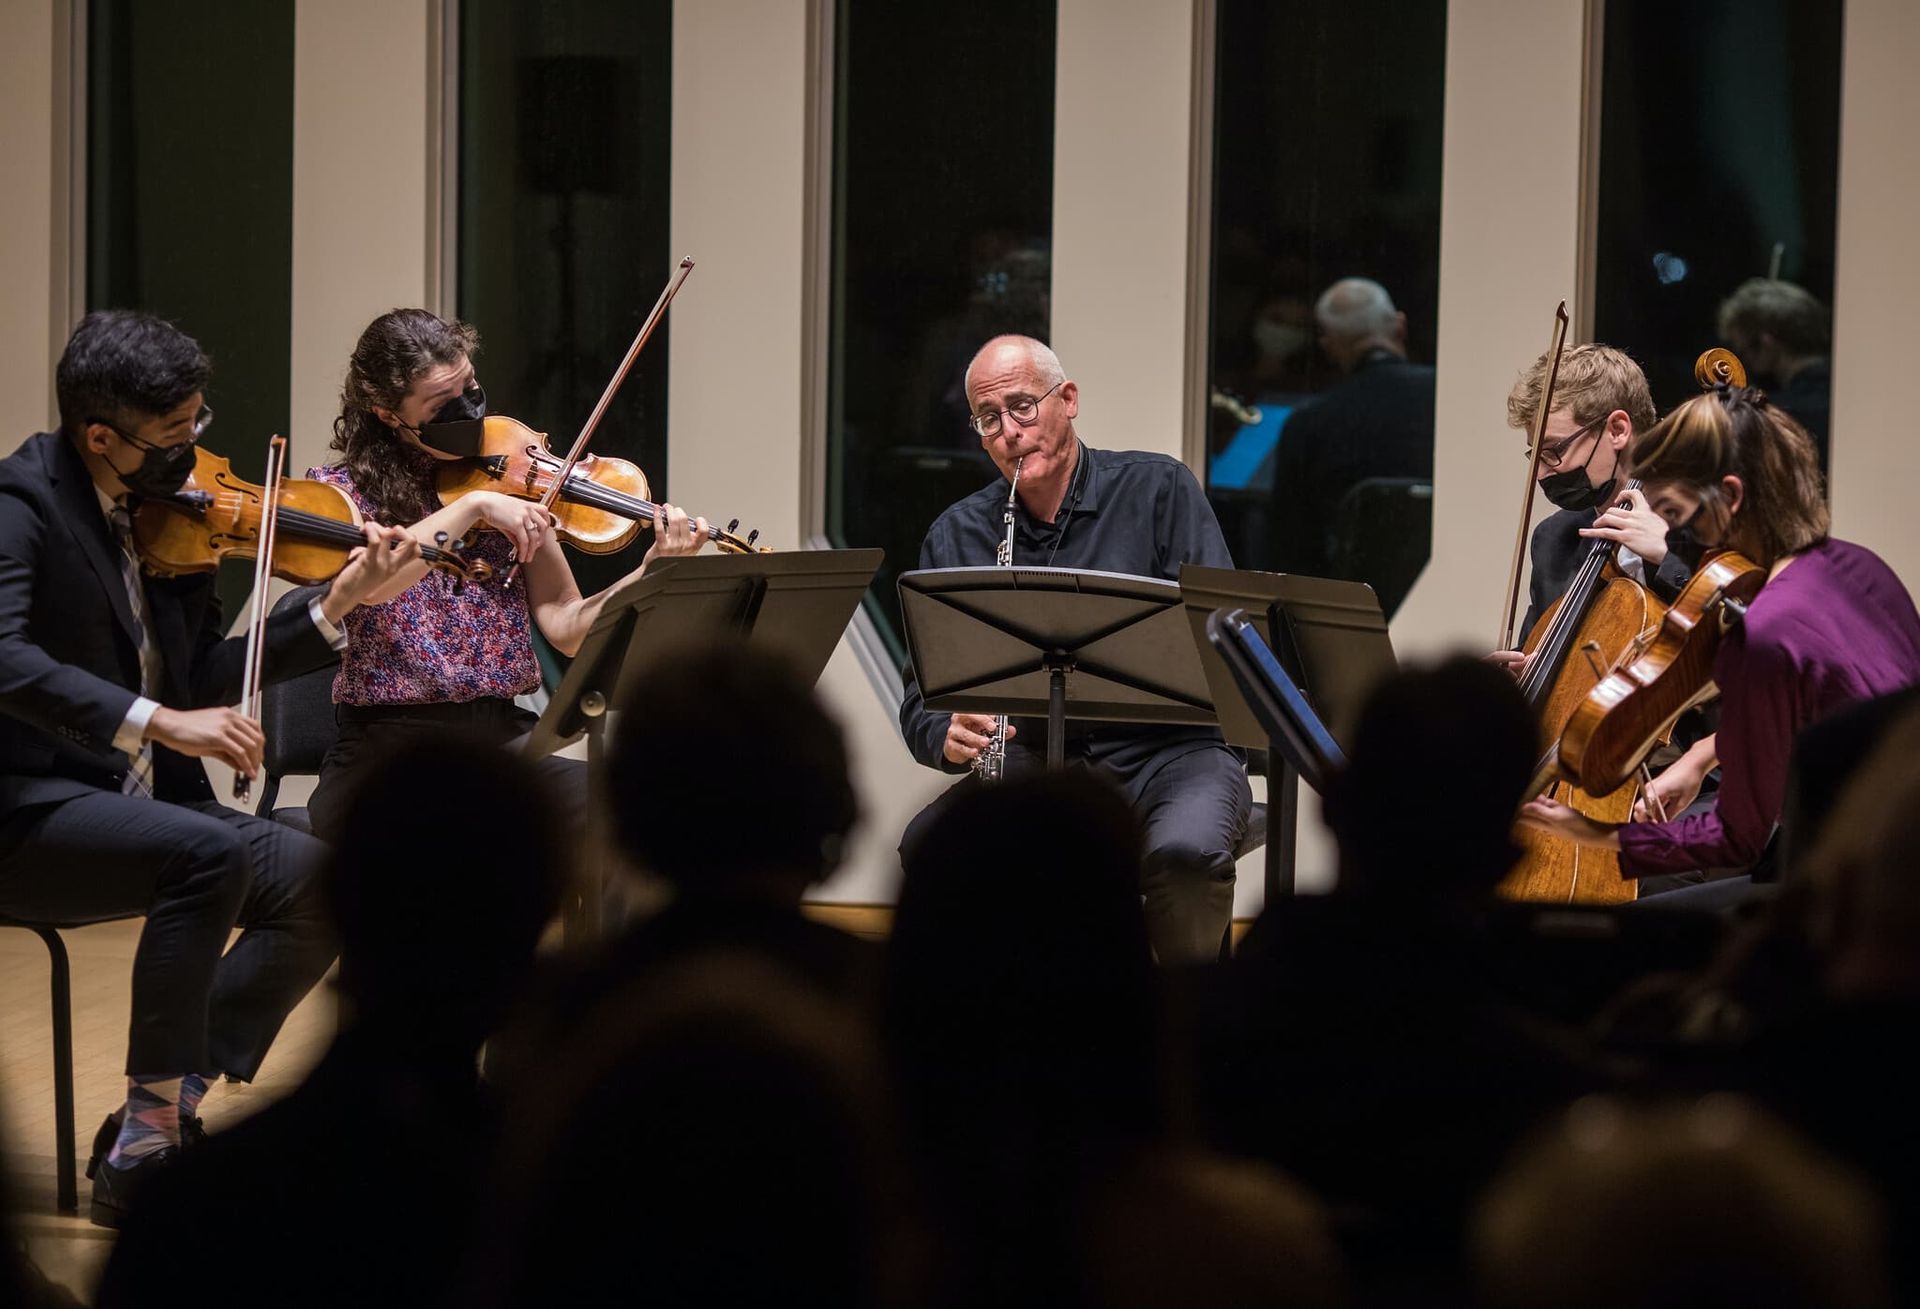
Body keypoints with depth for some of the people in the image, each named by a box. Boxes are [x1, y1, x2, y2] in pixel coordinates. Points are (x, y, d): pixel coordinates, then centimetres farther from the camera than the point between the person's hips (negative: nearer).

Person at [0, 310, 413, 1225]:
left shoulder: (170, 515, 11)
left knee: (320, 881, -12)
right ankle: (145, 1149, -24)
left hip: (140, 804, 8)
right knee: (211, 853, -32)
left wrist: (336, 607, 5)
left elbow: (206, 679, 15)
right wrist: (154, 720, -37)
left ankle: (161, 1117, -7)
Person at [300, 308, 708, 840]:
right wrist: (472, 506, -25)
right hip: (388, 752, -3)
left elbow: (566, 627, 1)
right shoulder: (342, 490, 1)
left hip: (503, 736, 3)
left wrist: (652, 572, -15)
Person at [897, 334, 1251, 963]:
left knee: (1186, 850, -35)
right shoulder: (955, 538, 8)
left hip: (1170, 747, -2)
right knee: (927, 841, -26)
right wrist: (949, 738, -20)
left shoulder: (1159, 489, 1)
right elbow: (923, 700, 5)